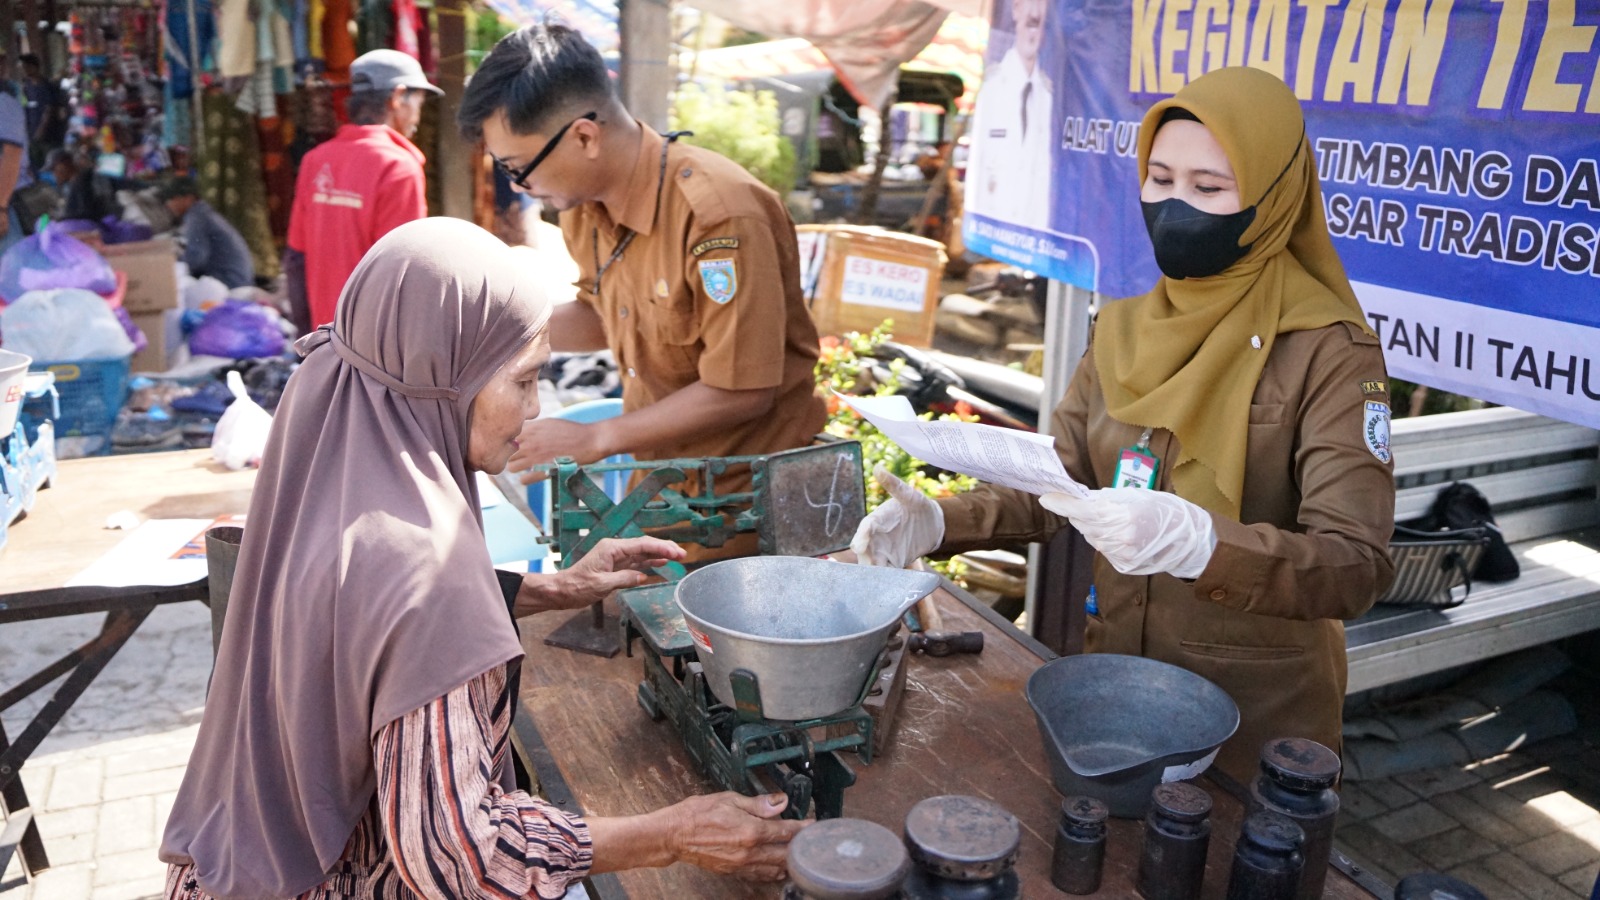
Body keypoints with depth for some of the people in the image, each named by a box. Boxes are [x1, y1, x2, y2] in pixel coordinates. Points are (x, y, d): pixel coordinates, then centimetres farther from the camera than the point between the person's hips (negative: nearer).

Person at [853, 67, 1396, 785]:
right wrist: (940, 523, -14)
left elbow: (1357, 564, -24)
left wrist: (1198, 543, -42)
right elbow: (1057, 483, 3)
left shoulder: (1329, 354, -17)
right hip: (1113, 678, 5)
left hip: (1254, 714, -4)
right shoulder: (1126, 333, -1)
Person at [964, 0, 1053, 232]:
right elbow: (974, 170, -5)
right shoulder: (991, 87, -6)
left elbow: (1044, 175, 4)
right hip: (991, 227, -2)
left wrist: (1041, 229, -1)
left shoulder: (1048, 92, 2)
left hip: (1034, 230, 3)